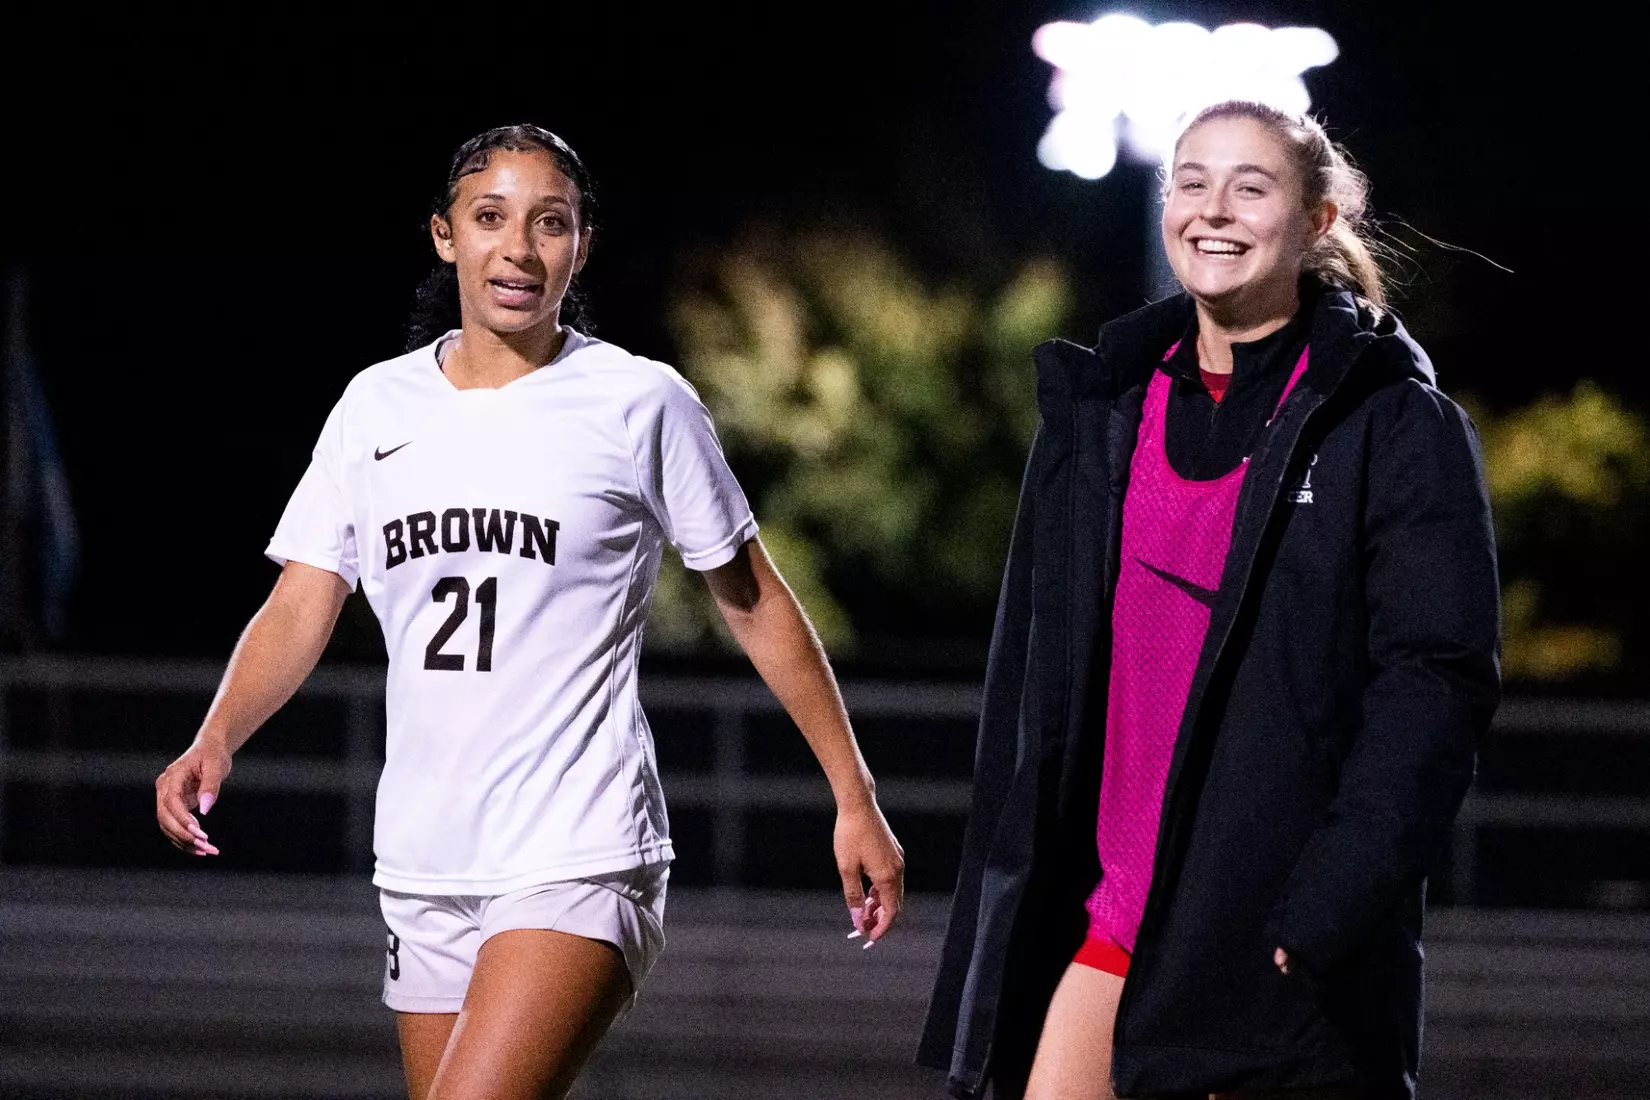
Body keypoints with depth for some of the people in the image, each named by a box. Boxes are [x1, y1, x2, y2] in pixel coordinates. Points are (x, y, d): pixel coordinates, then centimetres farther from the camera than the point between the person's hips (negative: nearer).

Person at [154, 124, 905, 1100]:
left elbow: (755, 603, 5)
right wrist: (214, 743, -11)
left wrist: (856, 797, 5)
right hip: (425, 867, 5)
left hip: (580, 863, -5)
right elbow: (300, 612, 8)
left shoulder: (641, 404, -2)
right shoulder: (378, 407, 9)